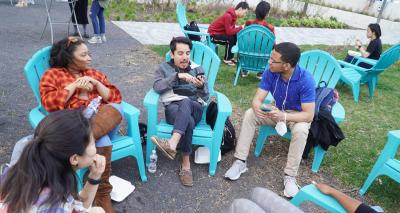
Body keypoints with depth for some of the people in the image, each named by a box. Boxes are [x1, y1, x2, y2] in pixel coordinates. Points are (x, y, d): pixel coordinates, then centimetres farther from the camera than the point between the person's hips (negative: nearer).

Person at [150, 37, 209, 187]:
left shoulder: (197, 69, 18)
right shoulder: (164, 68, 15)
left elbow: (205, 98, 9)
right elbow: (157, 87, -8)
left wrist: (201, 87, -14)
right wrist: (177, 76, -19)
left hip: (195, 109, 0)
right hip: (173, 108, 0)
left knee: (185, 102, -38)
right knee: (188, 121, -37)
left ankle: (172, 144, -52)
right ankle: (186, 163, -34)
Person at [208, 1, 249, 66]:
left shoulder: (233, 15, 2)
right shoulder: (228, 16, -26)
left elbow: (232, 29, 2)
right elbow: (229, 31, -29)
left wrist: (240, 28, -14)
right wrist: (241, 28, -21)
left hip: (219, 33, 9)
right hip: (213, 35, -9)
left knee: (236, 36, 0)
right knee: (230, 39, -23)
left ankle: (230, 57, 9)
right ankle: (227, 59, -6)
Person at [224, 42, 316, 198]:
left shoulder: (305, 80, -30)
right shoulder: (270, 72, -18)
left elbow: (309, 115, -30)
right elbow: (257, 99, -18)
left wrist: (283, 116, -44)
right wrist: (258, 108, -42)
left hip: (298, 115, -3)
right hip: (278, 111, 4)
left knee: (300, 130, -37)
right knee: (249, 114, -19)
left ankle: (290, 176, -20)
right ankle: (240, 162, -15)